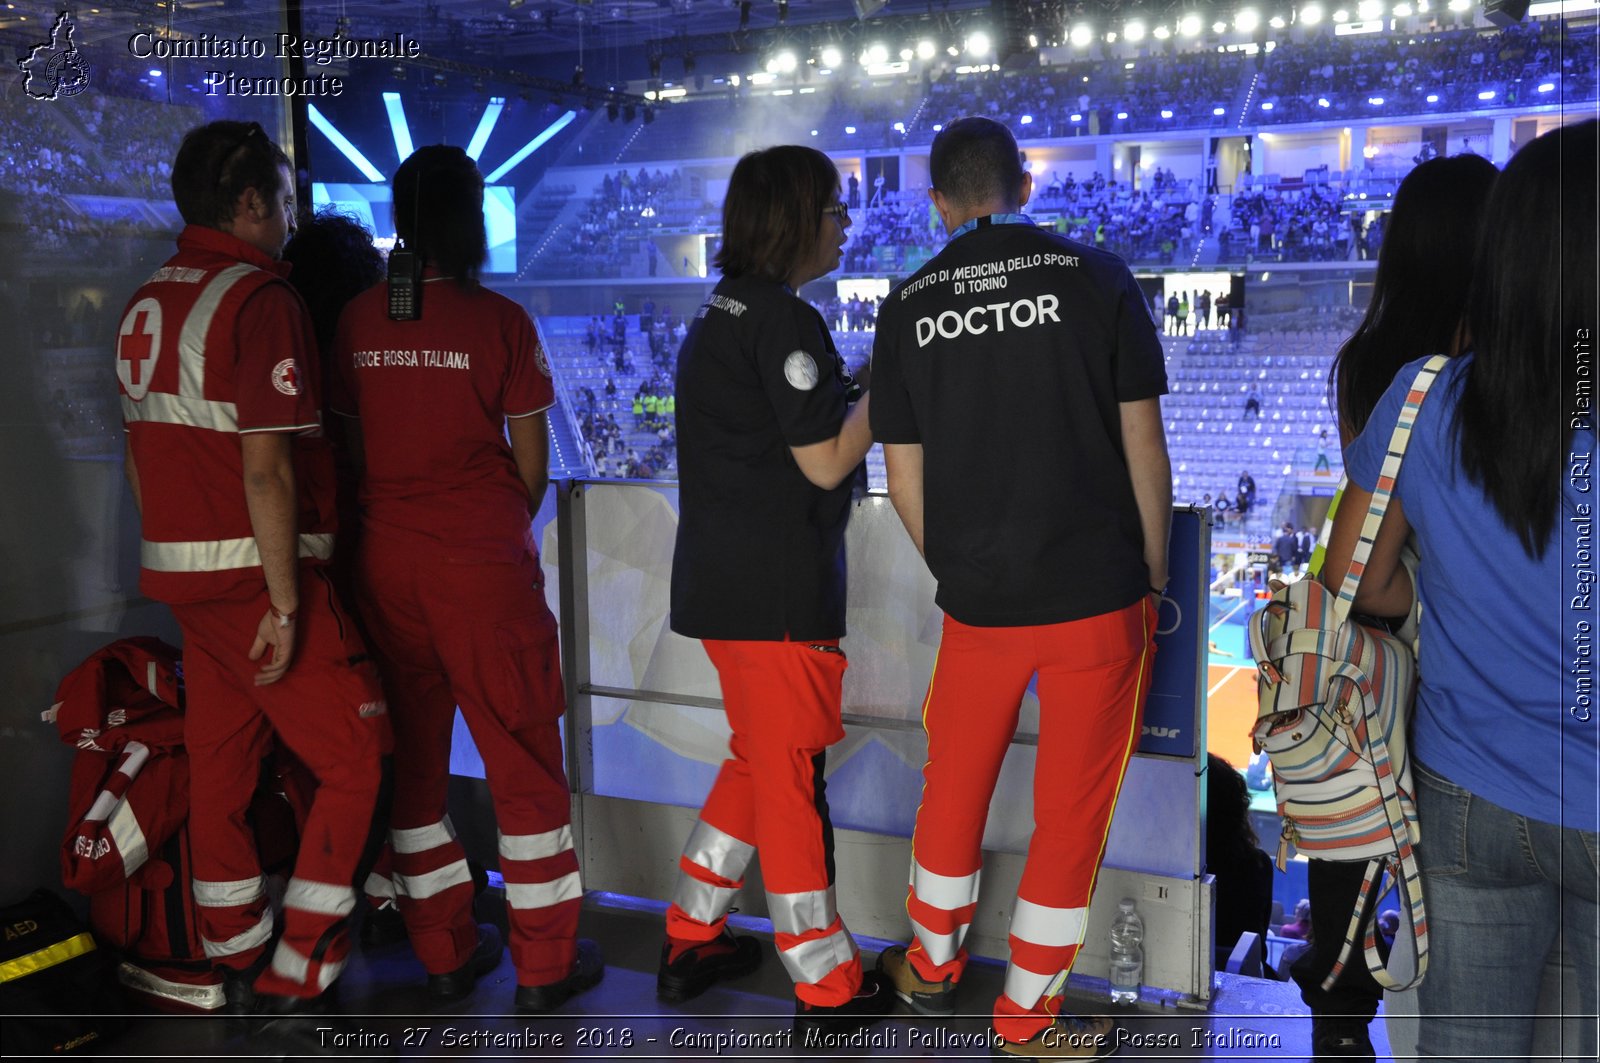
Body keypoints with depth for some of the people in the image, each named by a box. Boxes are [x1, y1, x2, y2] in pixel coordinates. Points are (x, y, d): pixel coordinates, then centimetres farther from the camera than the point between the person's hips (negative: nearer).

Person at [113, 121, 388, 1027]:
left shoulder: (146, 305, 13)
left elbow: (140, 453, 17)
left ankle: (238, 971, 25)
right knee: (354, 758, -1)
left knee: (221, 765, 14)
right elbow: (265, 468, -20)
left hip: (181, 569, 9)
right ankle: (295, 989, 1)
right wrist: (286, 602, -18)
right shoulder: (260, 297, -14)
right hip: (257, 571, -9)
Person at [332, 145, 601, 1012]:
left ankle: (444, 951, 24)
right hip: (481, 560, -4)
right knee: (522, 754, 6)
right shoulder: (497, 320, -8)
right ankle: (545, 963, 13)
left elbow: (349, 442, 7)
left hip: (383, 560, 4)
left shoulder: (357, 320, 2)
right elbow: (531, 457, -2)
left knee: (412, 752, 14)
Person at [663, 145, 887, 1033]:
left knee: (757, 758, 21)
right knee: (792, 778, -1)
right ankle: (827, 990, 11)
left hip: (721, 582, 10)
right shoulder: (784, 320, -15)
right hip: (777, 588, -9)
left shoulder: (720, 315, 14)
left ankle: (690, 941, 29)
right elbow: (826, 462, -15)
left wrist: (856, 386, 17)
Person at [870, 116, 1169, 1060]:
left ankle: (933, 965, 40)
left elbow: (904, 476, 4)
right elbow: (1142, 438, -3)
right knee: (1073, 804, 11)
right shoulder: (1097, 276, -4)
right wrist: (1155, 570, 9)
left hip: (978, 600, 2)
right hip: (1099, 593, -2)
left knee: (955, 782, 22)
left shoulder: (909, 304, 2)